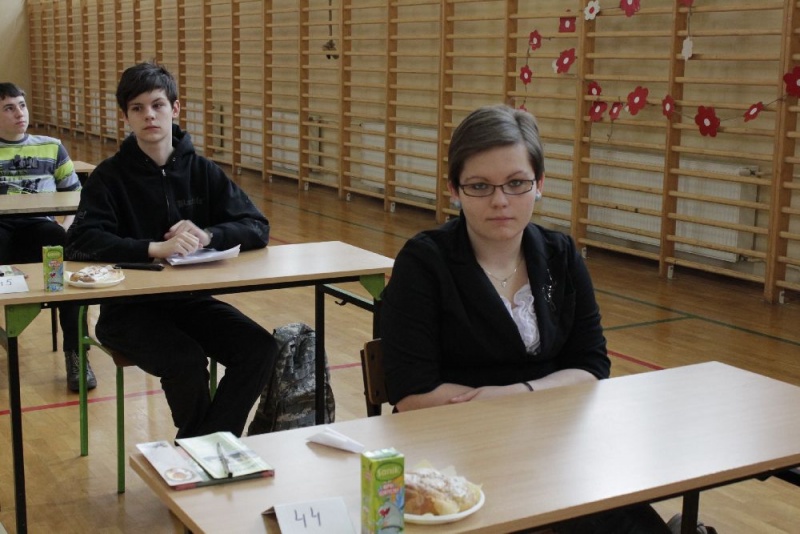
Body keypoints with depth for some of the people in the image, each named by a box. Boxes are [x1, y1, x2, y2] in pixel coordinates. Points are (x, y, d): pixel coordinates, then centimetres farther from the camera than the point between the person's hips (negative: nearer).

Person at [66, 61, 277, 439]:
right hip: (128, 306, -3)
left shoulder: (202, 171, 5)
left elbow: (257, 227, 0)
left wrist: (207, 235, -21)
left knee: (261, 348, -19)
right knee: (187, 361, -30)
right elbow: (81, 242, -19)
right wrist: (156, 248, -33)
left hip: (192, 299, 4)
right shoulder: (109, 177, -4)